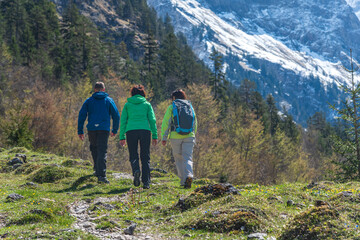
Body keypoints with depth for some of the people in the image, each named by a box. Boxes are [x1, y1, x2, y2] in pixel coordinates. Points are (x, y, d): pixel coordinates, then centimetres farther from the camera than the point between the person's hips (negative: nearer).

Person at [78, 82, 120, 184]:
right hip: (104, 129, -2)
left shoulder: (89, 101, 10)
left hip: (91, 129, 2)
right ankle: (101, 174, -19)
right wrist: (115, 130, 16)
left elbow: (81, 116, 4)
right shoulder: (109, 100, 8)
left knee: (94, 149, 22)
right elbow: (116, 115, 6)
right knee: (102, 151, -6)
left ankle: (97, 170, 31)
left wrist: (80, 131, 6)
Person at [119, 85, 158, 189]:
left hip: (131, 131, 0)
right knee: (145, 157, 7)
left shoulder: (127, 104, 12)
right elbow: (152, 120, 5)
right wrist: (155, 136, 6)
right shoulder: (147, 104, 11)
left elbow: (123, 121, 7)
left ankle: (136, 170, -21)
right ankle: (146, 182, 1)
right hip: (145, 130, 0)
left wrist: (122, 137, 8)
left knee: (133, 156, 11)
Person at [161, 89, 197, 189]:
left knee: (178, 158, 11)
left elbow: (166, 123, -3)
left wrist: (164, 137, 1)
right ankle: (189, 175, -26)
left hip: (175, 136, -2)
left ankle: (183, 181, 10)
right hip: (189, 136, 2)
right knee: (188, 158, -1)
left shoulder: (171, 107, 1)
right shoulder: (190, 107, 12)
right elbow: (195, 123, 16)